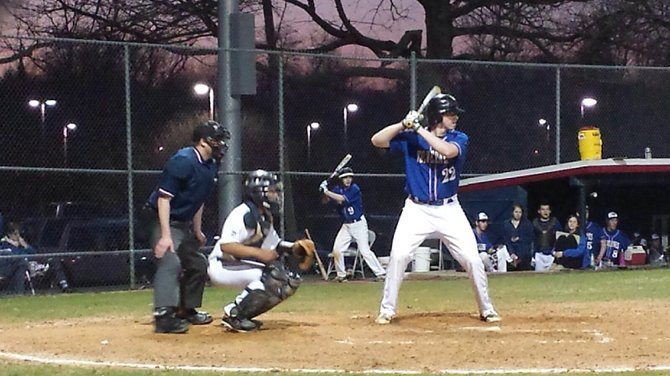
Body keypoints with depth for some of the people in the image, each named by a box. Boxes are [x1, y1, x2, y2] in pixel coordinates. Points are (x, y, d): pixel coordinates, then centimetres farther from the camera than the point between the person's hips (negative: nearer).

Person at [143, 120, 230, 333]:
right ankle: (164, 316, -35)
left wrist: (197, 231, 22)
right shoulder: (183, 161, -23)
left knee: (197, 264, 18)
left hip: (184, 223, 10)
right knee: (170, 262, -26)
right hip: (165, 221, -10)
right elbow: (164, 198, -26)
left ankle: (187, 310, 32)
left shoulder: (210, 165, 5)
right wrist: (165, 235, -31)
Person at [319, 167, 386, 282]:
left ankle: (380, 273, -9)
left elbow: (341, 199, -27)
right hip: (346, 225, 6)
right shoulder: (338, 189, 4)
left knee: (365, 250, -12)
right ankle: (341, 275, 15)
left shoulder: (355, 189, -16)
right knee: (337, 250, 1)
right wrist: (324, 190, -14)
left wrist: (326, 191, -25)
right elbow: (327, 200, 3)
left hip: (358, 224, -6)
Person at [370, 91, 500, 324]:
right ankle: (387, 310, -2)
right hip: (417, 209, -1)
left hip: (449, 210, 1)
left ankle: (486, 309, 13)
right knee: (399, 255, -15)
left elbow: (447, 150, -25)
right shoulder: (410, 138, -2)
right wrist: (405, 124, -20)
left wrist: (419, 129, -23)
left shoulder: (459, 139, -2)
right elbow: (377, 140, -9)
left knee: (472, 259, -3)